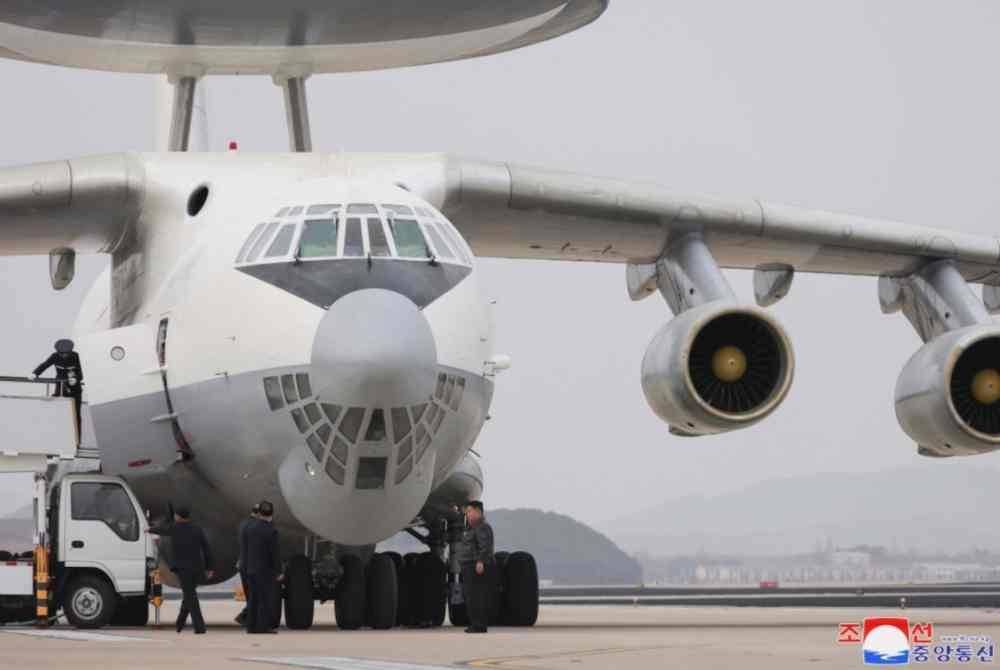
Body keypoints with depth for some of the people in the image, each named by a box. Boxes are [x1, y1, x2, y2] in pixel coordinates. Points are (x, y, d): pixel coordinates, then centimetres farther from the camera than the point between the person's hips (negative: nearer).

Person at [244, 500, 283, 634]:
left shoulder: (250, 528, 2)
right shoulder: (271, 531, -15)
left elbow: (247, 549, 10)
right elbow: (274, 553, -14)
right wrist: (278, 572, -7)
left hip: (251, 569, 6)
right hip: (266, 570, -6)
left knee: (254, 598, 10)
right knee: (266, 598, -1)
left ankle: (252, 625, 12)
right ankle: (264, 626, -3)